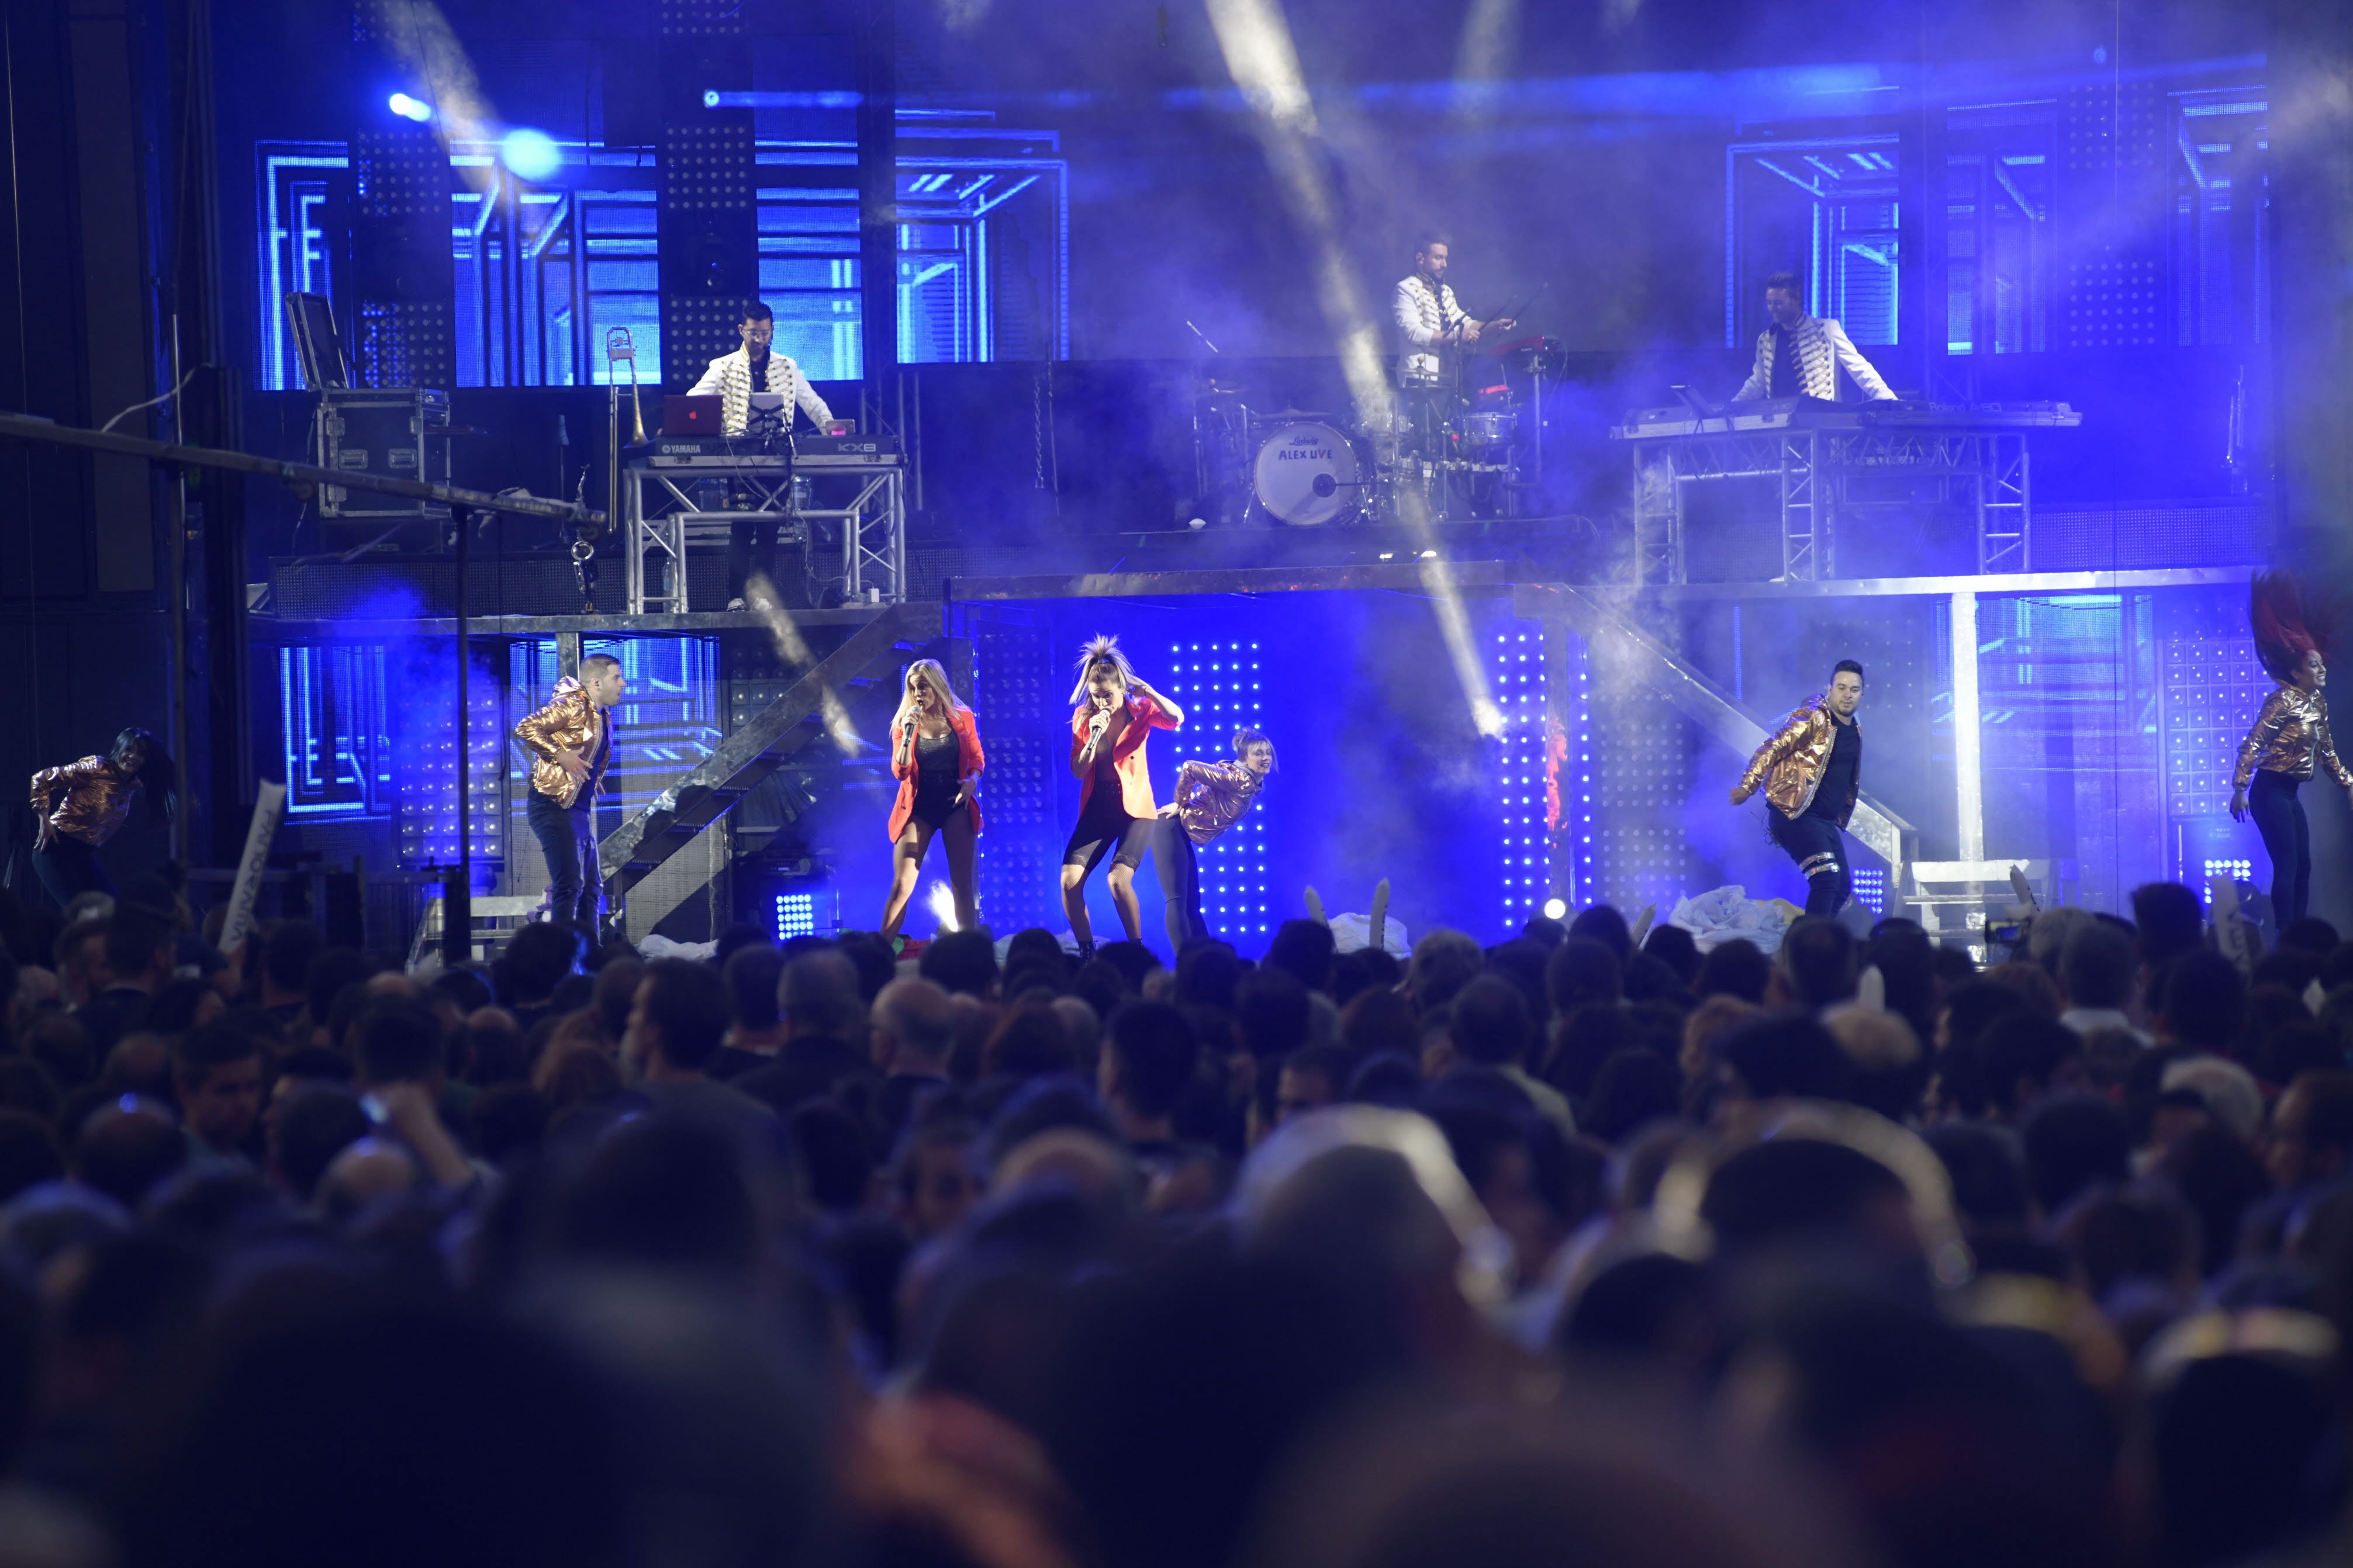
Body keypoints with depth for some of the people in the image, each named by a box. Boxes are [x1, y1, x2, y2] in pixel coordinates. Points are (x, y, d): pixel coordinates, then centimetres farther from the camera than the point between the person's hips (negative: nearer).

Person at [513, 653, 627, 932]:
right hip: (555, 807, -10)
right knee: (569, 885, -16)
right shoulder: (573, 705, -11)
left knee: (591, 888, 11)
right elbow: (525, 729, -19)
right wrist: (560, 756, -22)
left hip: (580, 810, 10)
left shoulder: (603, 716, 17)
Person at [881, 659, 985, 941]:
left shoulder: (962, 718, 2)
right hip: (919, 807, -1)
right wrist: (908, 734, -18)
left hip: (955, 804, 1)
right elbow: (900, 772, -6)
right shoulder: (904, 722, 0)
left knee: (962, 883, -1)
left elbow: (977, 758, 10)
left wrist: (972, 779, -11)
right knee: (901, 886, -7)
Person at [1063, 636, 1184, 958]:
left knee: (1119, 879, -25)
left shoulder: (1139, 710, -6)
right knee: (1070, 881, -14)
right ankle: (1087, 954, 1)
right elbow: (1079, 771, -4)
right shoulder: (1083, 717, 0)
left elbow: (1176, 718, -25)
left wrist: (1148, 692, -29)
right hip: (1097, 809, 3)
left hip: (1135, 808, -3)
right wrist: (1094, 736, -18)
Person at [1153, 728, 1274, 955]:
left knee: (1192, 903, 11)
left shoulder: (1254, 785, 7)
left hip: (1185, 834, 10)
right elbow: (1189, 768, -26)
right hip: (1172, 829, -10)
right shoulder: (1236, 779, -21)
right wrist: (1180, 804, -15)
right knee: (1178, 901, -12)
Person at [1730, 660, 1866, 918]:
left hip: (1826, 821, 9)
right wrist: (1748, 786, -27)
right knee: (1826, 879, -23)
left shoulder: (1855, 732, 14)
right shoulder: (1812, 719, -12)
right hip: (1796, 816, -9)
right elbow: (1772, 750, -18)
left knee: (1841, 889, 10)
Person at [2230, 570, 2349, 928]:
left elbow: (2326, 750, 22)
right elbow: (2252, 744, -20)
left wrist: (2346, 782, 24)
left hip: (2289, 794, 9)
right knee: (2287, 864, -13)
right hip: (2270, 791, -9)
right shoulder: (2283, 701, -15)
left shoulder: (2317, 703, 9)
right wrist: (2240, 788, -27)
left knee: (2303, 865, 8)